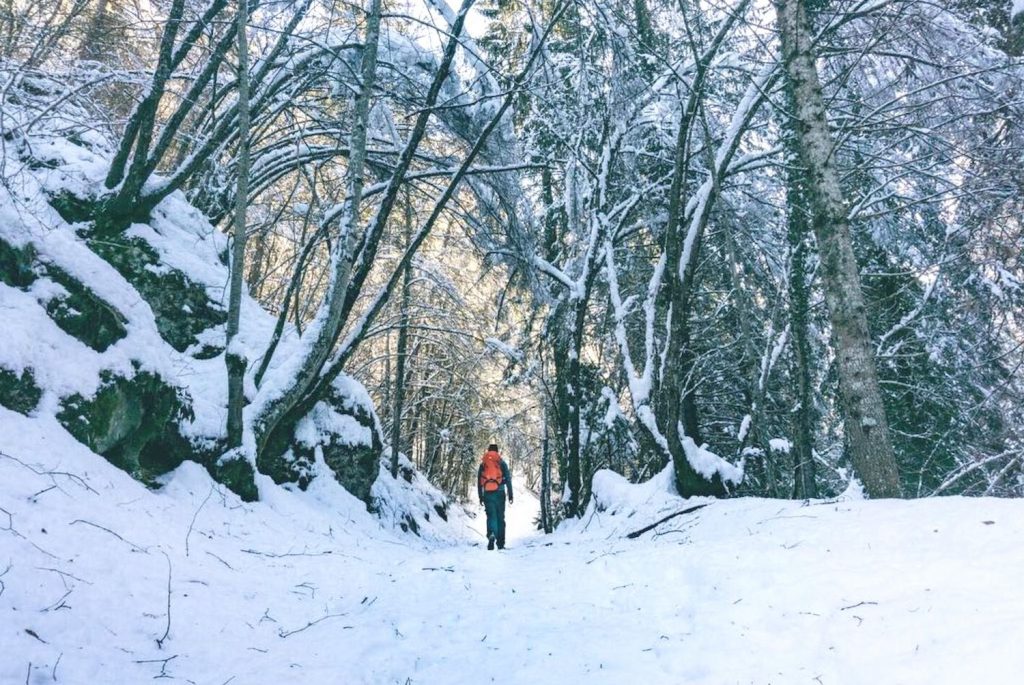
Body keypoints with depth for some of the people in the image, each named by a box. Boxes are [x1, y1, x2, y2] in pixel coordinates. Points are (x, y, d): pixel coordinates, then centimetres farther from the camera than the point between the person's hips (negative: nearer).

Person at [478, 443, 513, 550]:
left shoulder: (483, 464, 9)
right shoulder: (502, 463, 4)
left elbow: (479, 482, 8)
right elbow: (508, 479, 0)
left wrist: (480, 497, 12)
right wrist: (510, 495, 2)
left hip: (487, 494, 1)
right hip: (499, 493, -1)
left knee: (491, 516, 2)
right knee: (500, 517, 8)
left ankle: (491, 534, -27)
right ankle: (500, 543, 8)